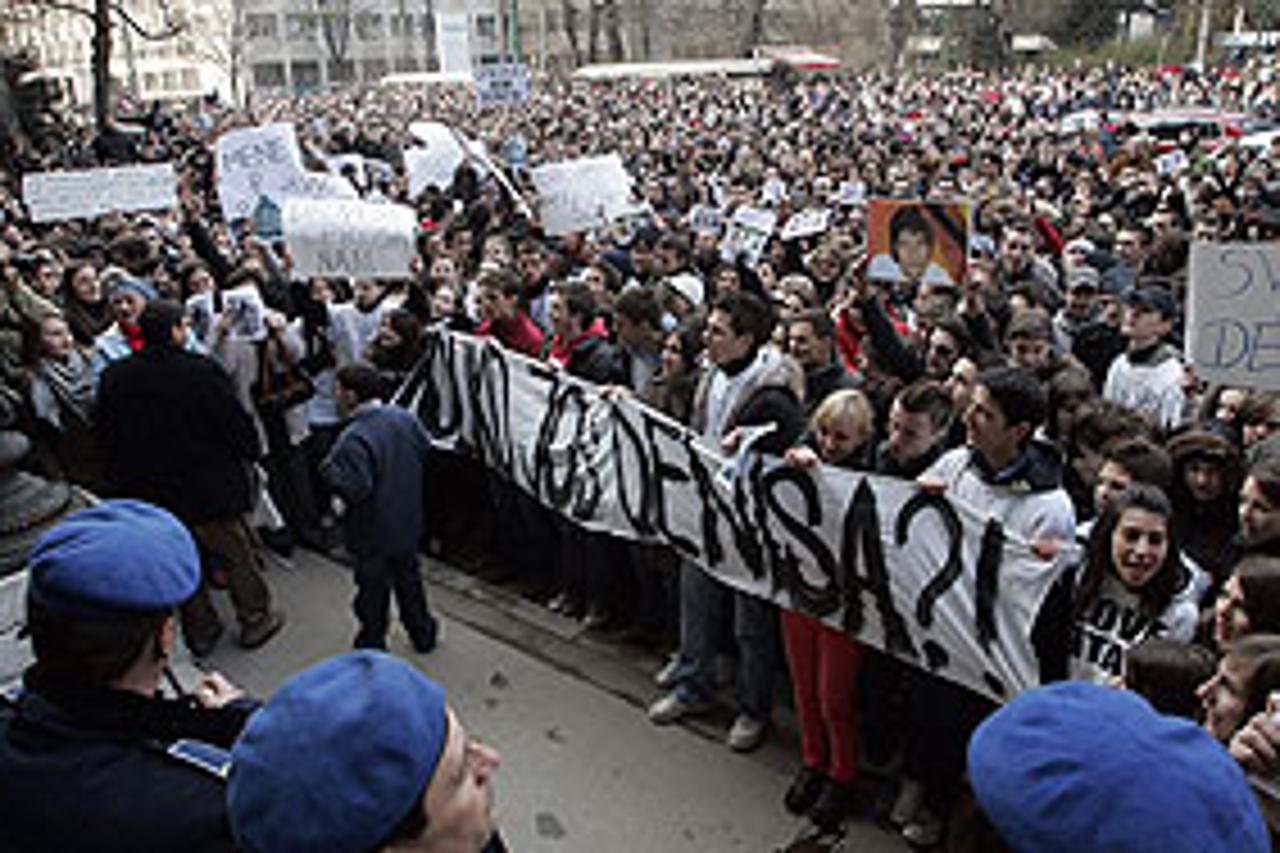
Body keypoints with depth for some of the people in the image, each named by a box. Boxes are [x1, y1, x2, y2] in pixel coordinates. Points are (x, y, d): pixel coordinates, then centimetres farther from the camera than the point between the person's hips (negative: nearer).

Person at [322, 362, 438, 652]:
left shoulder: (354, 439, -29)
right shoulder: (404, 417, -5)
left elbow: (356, 488, -33)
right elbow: (425, 449, 9)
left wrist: (329, 468, -19)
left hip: (374, 533, -7)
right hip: (408, 522, 7)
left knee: (373, 590, 11)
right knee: (408, 578, 24)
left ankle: (372, 645, 26)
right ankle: (422, 633, 38)